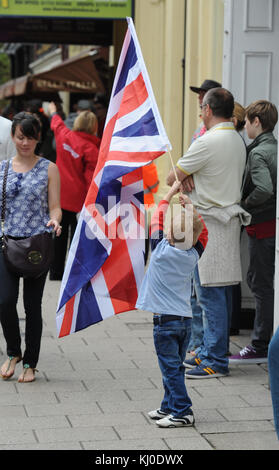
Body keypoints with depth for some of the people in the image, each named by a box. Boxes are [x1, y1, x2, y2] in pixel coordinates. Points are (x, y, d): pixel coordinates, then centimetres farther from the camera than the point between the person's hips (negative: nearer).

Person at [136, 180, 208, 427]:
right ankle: (169, 405, 26)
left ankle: (182, 412, -3)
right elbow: (202, 232, 18)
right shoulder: (193, 255, -1)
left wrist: (171, 192, 8)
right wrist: (190, 208, 18)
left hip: (165, 319, -6)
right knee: (175, 365, 16)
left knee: (171, 366, -3)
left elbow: (158, 218, -1)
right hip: (186, 317, 6)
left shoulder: (162, 250, -12)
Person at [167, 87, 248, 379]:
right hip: (230, 220, 10)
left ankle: (216, 360, -3)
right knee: (220, 293, 14)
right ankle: (210, 350, 22)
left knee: (211, 294, -6)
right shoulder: (238, 140, 13)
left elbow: (171, 178, -8)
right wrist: (190, 177, -2)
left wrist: (182, 179, 14)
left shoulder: (208, 142, -16)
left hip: (209, 223, -9)